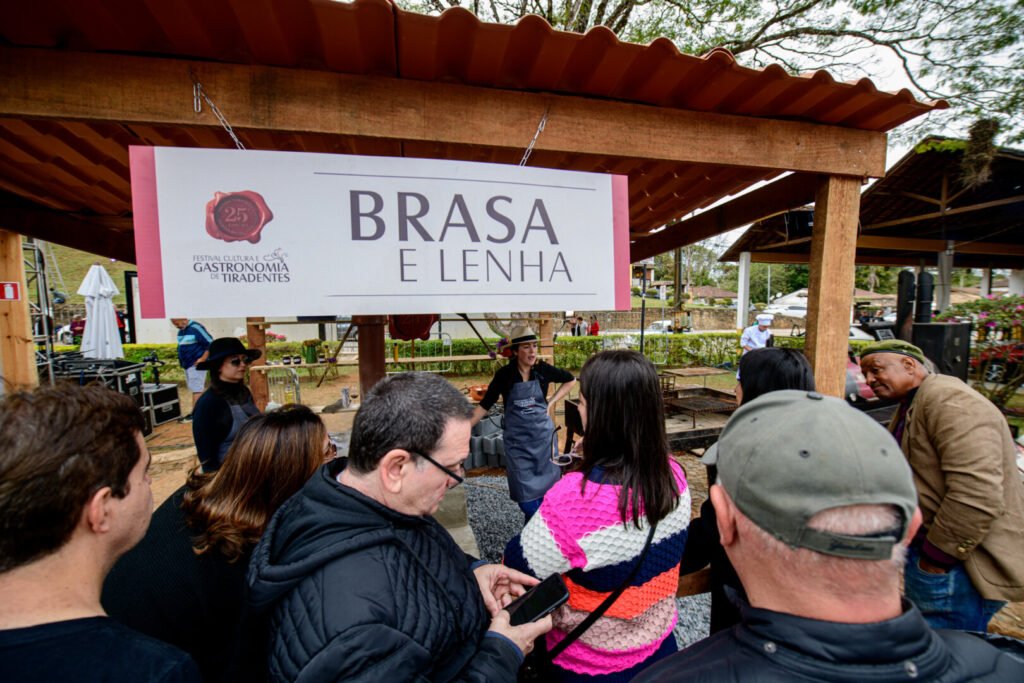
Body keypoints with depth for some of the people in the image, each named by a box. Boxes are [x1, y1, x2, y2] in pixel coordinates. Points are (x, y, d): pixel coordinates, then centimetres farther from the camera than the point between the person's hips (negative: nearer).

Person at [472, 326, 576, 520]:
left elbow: (571, 380, 9)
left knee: (546, 484, 12)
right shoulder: (504, 375, -11)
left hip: (543, 435, 2)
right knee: (526, 492, 2)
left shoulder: (543, 370, -7)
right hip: (517, 440, -1)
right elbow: (484, 405, -5)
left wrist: (552, 402, 1)